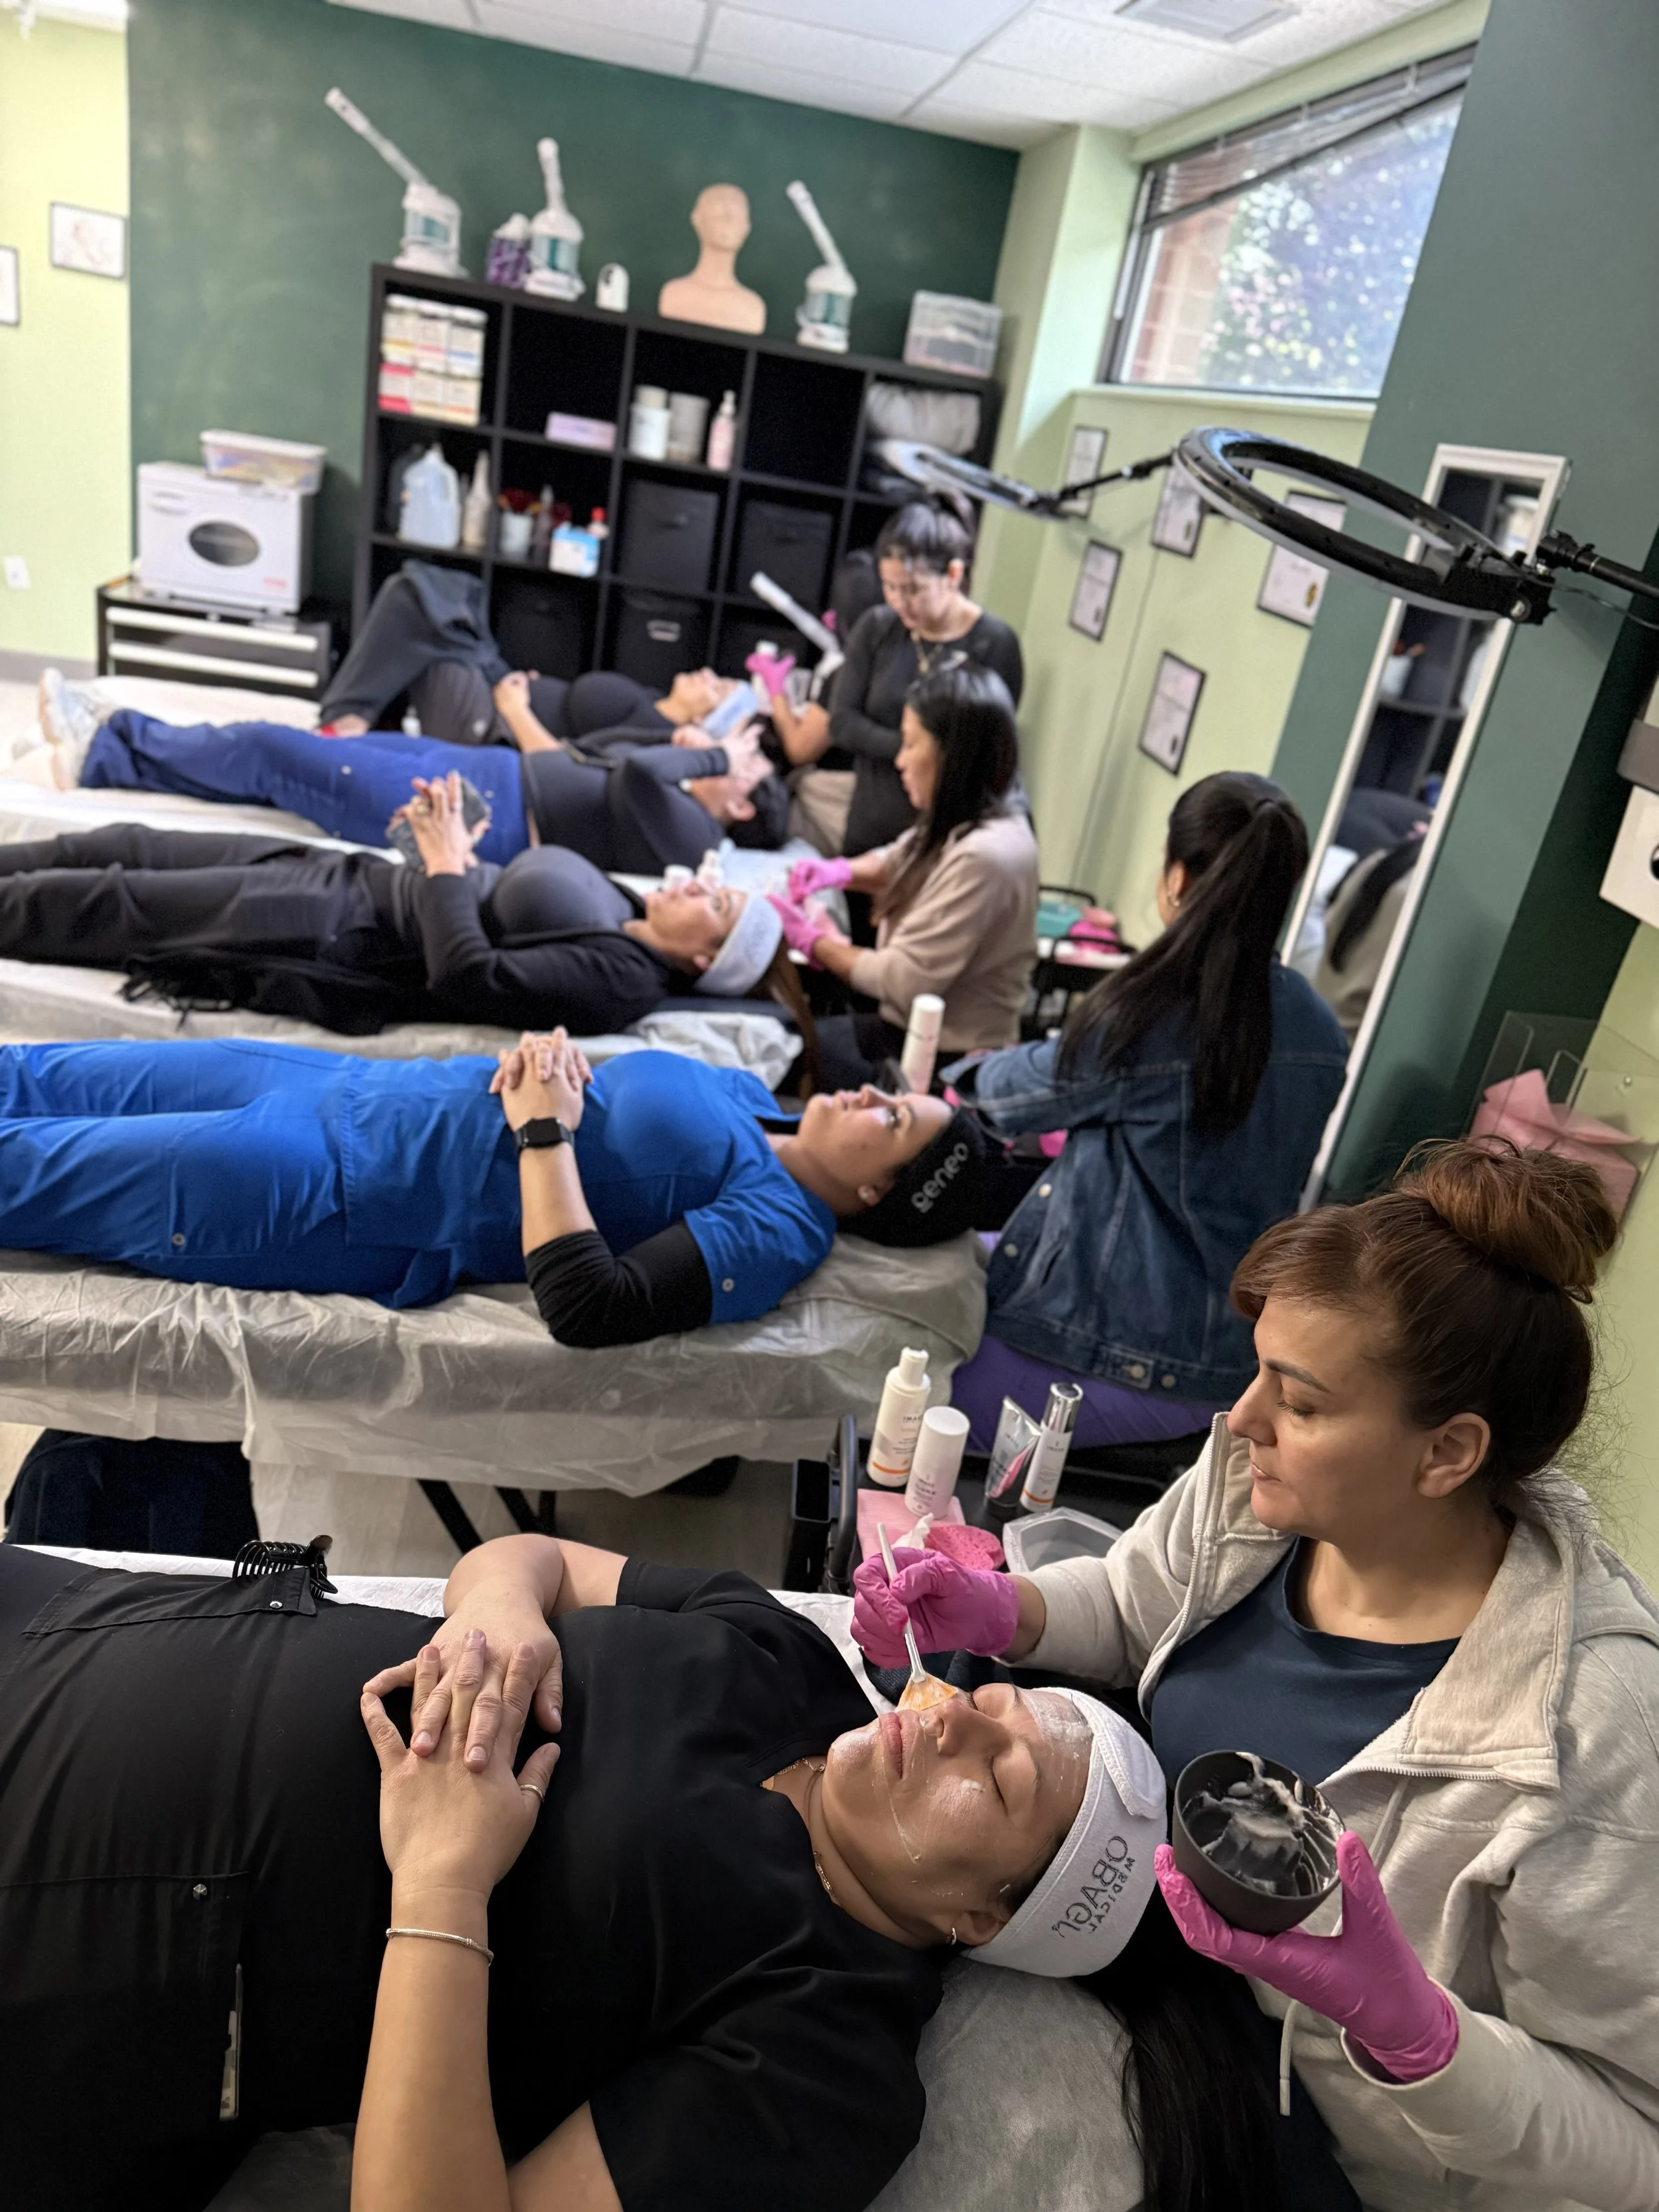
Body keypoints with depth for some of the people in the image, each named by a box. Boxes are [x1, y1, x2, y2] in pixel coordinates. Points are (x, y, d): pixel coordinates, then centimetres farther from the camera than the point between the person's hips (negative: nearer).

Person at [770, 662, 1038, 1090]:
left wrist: (814, 942, -8)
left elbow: (904, 981, -22)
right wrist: (842, 871, 2)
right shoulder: (963, 825, 2)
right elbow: (900, 862, 23)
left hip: (943, 1059, -8)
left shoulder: (982, 858, -26)